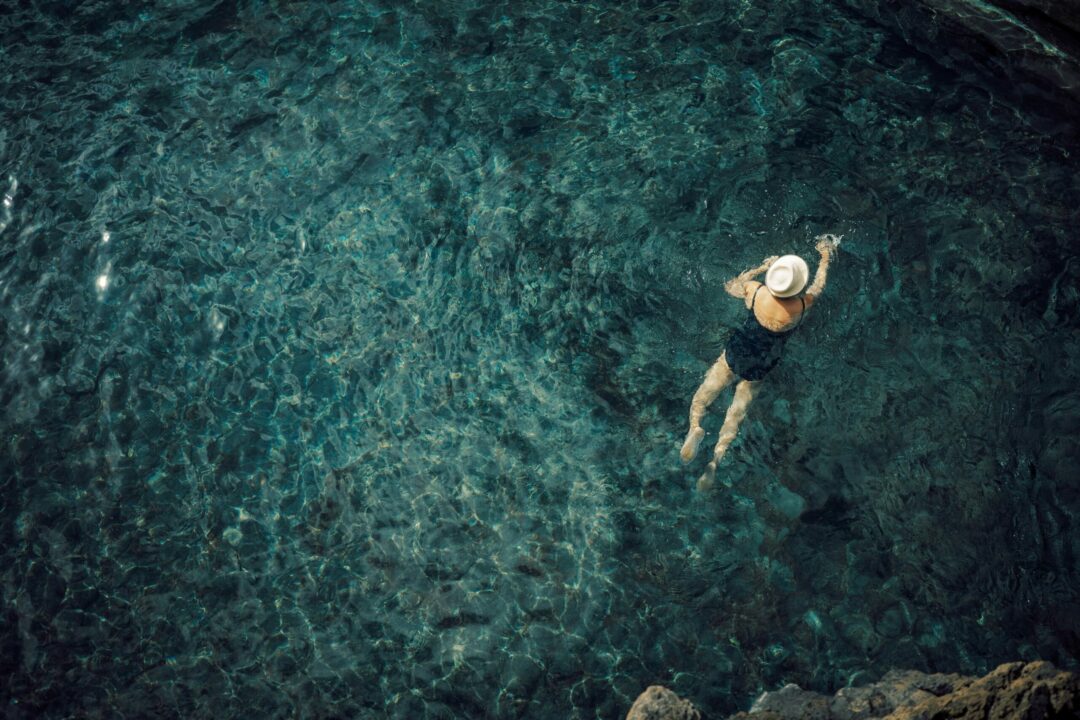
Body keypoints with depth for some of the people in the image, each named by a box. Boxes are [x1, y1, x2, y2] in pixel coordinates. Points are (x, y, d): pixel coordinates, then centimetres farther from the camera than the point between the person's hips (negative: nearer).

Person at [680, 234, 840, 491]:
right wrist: (825, 257, 21)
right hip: (760, 368, 1)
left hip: (735, 354, 0)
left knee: (701, 398, 8)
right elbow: (818, 286, 6)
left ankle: (695, 428, -22)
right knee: (736, 412, 9)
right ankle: (716, 459, -9)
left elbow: (729, 285, 5)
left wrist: (761, 267, 13)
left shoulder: (755, 291, -19)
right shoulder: (802, 305, -19)